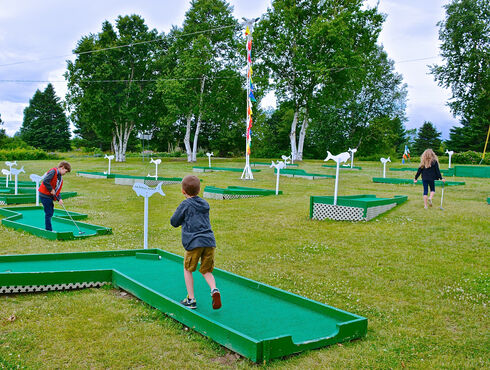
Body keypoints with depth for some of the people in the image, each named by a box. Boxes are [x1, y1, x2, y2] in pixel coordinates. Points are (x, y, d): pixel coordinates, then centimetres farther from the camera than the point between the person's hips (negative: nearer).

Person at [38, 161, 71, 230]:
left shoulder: (60, 178, 14)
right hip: (45, 195, -9)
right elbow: (45, 181, -26)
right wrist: (51, 189, -17)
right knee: (48, 213, -5)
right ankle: (49, 230, 1)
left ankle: (49, 229, 23)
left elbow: (57, 190, 14)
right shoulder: (54, 171, -13)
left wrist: (59, 199, -1)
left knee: (51, 212, 14)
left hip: (50, 196, 9)